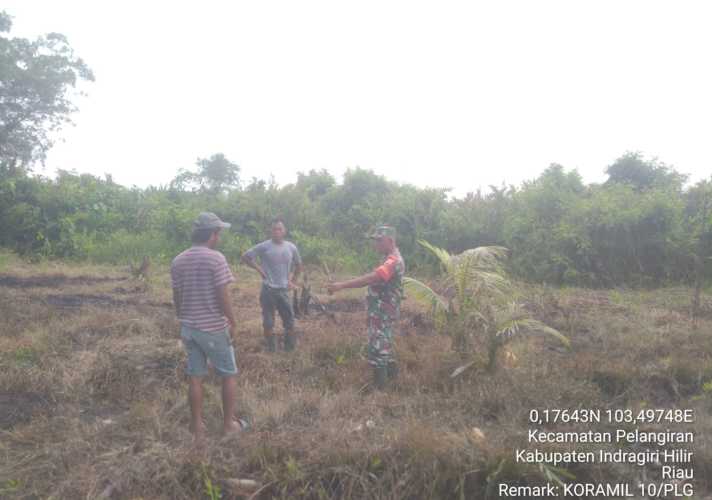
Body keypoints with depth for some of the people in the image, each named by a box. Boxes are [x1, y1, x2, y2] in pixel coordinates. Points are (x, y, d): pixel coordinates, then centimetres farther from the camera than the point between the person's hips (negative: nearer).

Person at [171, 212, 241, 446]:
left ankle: (197, 430, 19)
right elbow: (223, 297, -16)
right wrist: (233, 323, -5)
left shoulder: (178, 262, 3)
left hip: (189, 327, 6)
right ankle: (228, 424, 21)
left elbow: (177, 298, 8)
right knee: (229, 375, 12)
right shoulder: (216, 259, -16)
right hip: (214, 328, -5)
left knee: (195, 378, 12)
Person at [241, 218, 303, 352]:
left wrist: (293, 281, 12)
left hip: (283, 290, 3)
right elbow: (245, 257, -3)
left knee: (289, 320, 6)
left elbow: (298, 265, 18)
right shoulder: (264, 247, -8)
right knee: (268, 322, 7)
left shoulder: (291, 247, 3)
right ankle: (271, 348, 20)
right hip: (268, 290, -3)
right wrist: (259, 269, -7)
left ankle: (291, 348, 20)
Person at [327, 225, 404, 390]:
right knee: (384, 344, 24)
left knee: (377, 348, -5)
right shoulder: (391, 258, 13)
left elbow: (369, 279, -34)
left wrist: (342, 285, -37)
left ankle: (378, 386, 4)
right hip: (383, 311, 11)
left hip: (383, 313, -11)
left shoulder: (393, 261, -23)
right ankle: (391, 371, 41)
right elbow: (374, 280, 17)